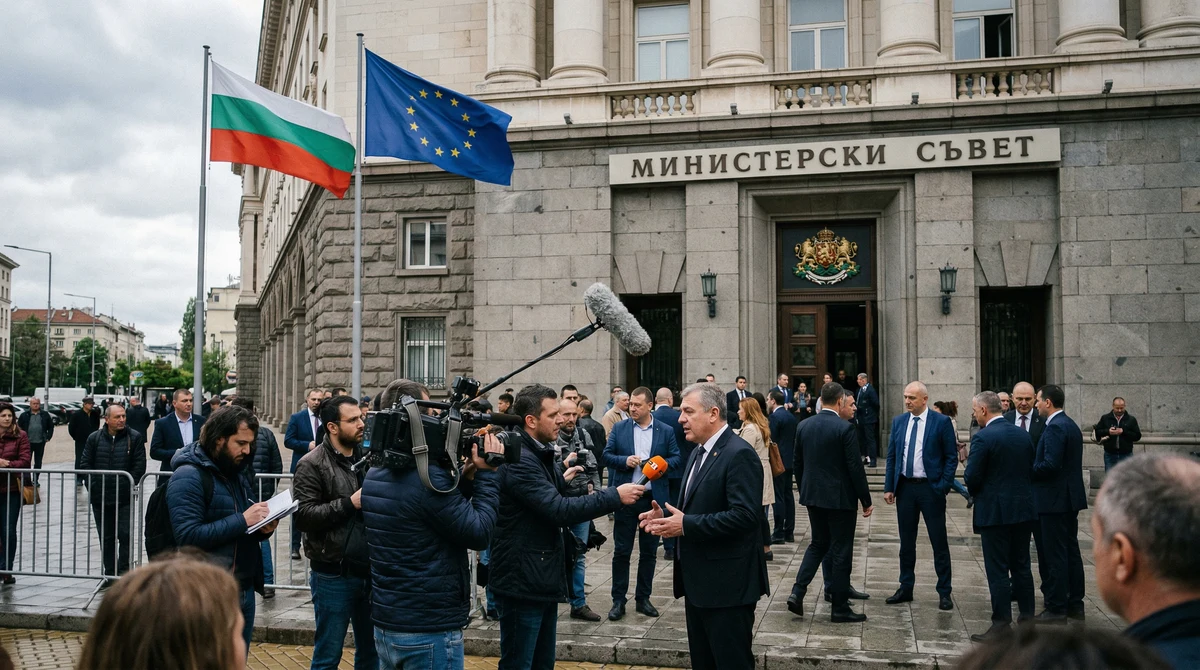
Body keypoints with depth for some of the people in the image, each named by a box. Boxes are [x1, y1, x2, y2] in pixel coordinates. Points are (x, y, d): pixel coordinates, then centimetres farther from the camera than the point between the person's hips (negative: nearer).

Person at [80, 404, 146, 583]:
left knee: (125, 535, -5)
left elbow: (139, 466, -3)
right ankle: (110, 573, 20)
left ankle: (124, 573, 2)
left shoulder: (135, 437, -2)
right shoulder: (94, 438, 6)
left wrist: (128, 485, -9)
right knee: (106, 538, 11)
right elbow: (85, 463, 7)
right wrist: (93, 486, -2)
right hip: (100, 498, 3)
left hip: (124, 497, -3)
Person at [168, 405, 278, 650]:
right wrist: (243, 520, -23)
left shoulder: (237, 472, 12)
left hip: (245, 589, 8)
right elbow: (189, 536, -22)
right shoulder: (188, 476, -13)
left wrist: (262, 529, -2)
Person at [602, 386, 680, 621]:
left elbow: (676, 459, 3)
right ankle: (618, 600, 13)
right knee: (621, 551, 4)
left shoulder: (666, 432, 3)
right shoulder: (619, 429, 3)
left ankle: (643, 598, 22)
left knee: (649, 552, 10)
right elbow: (606, 456, 3)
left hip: (654, 498, 1)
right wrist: (624, 460, -15)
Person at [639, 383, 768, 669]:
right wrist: (666, 515, 1)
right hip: (698, 581, 10)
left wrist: (686, 525, -24)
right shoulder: (699, 451, 13)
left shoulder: (739, 454, -17)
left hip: (727, 583, -10)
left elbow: (745, 515, -26)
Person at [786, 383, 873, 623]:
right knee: (841, 551, 5)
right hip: (840, 498, -6)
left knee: (818, 544, 19)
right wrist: (866, 500, -5)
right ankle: (839, 607, 12)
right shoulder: (844, 428, -15)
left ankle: (797, 592, 6)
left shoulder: (803, 426, 3)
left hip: (812, 496, 6)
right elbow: (855, 467, -14)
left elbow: (797, 464, 10)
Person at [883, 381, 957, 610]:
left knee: (939, 543, 3)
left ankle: (944, 592, 13)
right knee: (906, 542, 11)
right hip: (905, 488, 4)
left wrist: (943, 487, -11)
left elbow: (951, 457, -4)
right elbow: (891, 456, 9)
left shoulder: (941, 422, -5)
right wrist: (888, 487, 4)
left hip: (931, 488, -4)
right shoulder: (898, 422, 7)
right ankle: (906, 588, 22)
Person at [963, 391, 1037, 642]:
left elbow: (972, 478, -16)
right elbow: (1031, 469, 12)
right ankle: (1027, 618, 23)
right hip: (1024, 509, 7)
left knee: (997, 570, -1)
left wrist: (975, 492, 5)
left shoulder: (983, 438, -16)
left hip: (995, 511, -7)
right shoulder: (1022, 434, 7)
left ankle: (1002, 625, 2)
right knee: (1022, 566, 15)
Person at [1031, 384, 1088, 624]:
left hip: (1054, 500, -10)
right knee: (1071, 552, 15)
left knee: (1054, 556, -3)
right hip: (1071, 497, 10)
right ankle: (1075, 604, 23)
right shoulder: (1071, 424, 14)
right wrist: (1033, 467, 13)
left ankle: (1056, 608, 2)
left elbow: (1050, 464, -25)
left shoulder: (1054, 427, -18)